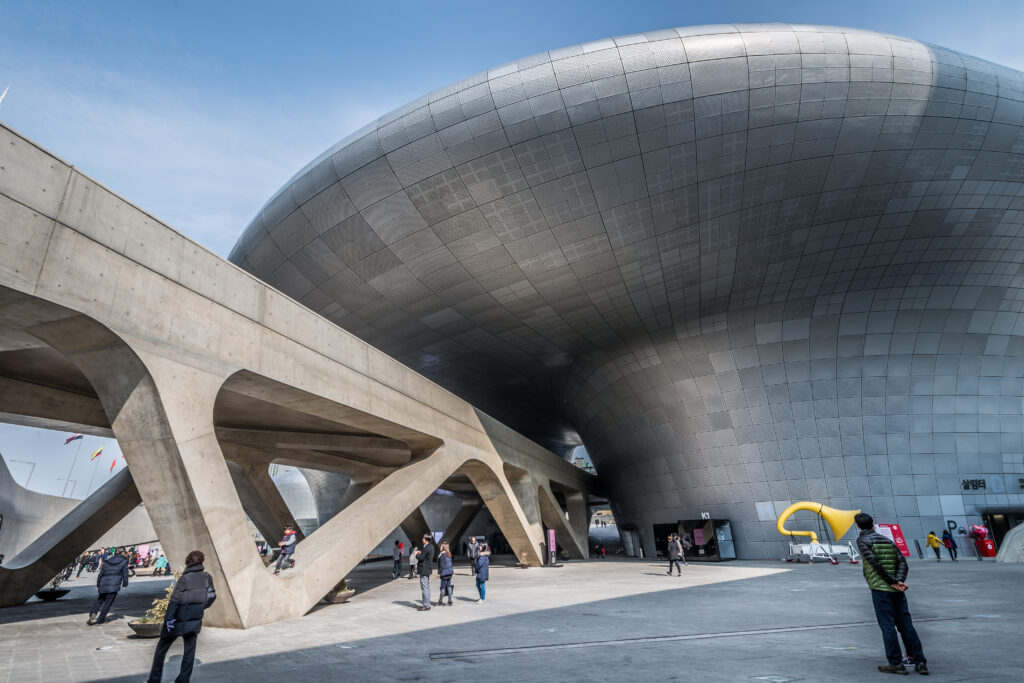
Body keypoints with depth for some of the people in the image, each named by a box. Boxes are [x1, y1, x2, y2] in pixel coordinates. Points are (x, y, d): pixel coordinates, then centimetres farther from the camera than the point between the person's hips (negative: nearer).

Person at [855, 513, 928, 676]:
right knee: (906, 625, 11)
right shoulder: (888, 540, 16)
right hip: (897, 590, 6)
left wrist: (893, 581, -8)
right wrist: (899, 581, -6)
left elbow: (875, 563, -14)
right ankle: (920, 662, 14)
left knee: (887, 626, 0)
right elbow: (902, 561, 5)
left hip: (880, 589, -6)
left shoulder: (862, 540, -3)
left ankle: (896, 663, 4)